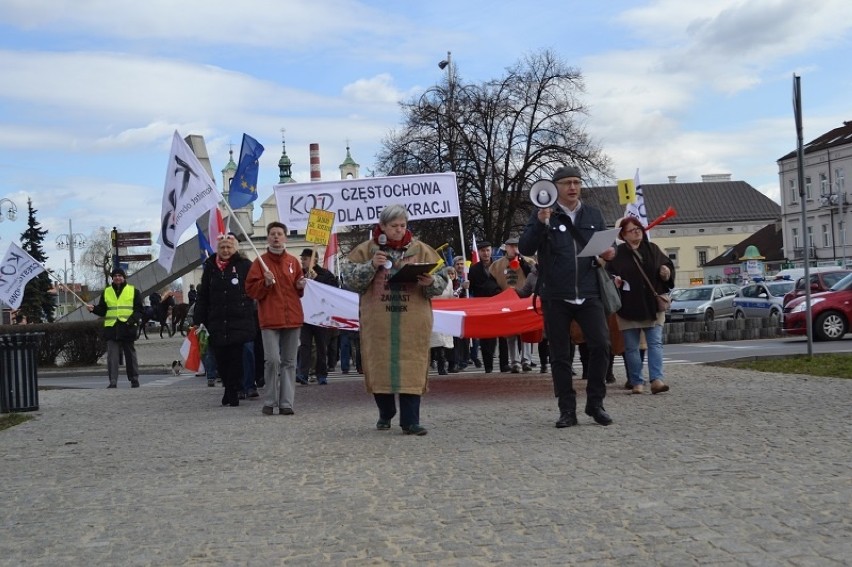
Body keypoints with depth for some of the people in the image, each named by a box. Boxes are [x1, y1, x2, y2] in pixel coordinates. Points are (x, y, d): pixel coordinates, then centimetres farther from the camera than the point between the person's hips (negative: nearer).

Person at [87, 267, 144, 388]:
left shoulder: (133, 291, 5)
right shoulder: (106, 292, 12)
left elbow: (139, 310, 2)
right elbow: (102, 310, 15)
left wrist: (131, 320, -14)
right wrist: (93, 309, -6)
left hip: (128, 329, -1)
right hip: (111, 329, 1)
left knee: (130, 356, 8)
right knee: (112, 356, -5)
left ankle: (134, 380, 18)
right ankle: (113, 382, -5)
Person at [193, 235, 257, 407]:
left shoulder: (244, 265, 0)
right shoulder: (210, 267, 11)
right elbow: (203, 296, 12)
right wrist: (200, 320, 6)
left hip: (239, 322, -3)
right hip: (217, 322, 3)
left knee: (236, 358, -1)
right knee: (220, 359, 5)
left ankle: (232, 392, 10)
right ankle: (230, 389, 24)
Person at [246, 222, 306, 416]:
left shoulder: (293, 261, 11)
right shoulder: (260, 262, 2)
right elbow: (250, 289, 0)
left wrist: (300, 286, 0)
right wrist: (265, 283, -15)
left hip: (292, 318, 4)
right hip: (270, 319, -3)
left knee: (289, 362, 4)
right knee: (272, 359, -13)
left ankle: (286, 403, 9)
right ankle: (270, 402, 1)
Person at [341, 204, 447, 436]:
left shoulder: (421, 250, 7)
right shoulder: (366, 250, 6)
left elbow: (441, 284, 5)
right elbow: (350, 280, 0)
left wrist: (430, 282, -17)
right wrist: (371, 266, -14)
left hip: (412, 323, 0)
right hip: (377, 323, 0)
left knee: (411, 368, -4)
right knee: (380, 366, 7)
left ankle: (410, 421, 0)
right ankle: (385, 414, 27)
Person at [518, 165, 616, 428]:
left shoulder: (594, 215, 12)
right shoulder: (543, 215, 2)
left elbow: (606, 247, 18)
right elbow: (525, 249, -6)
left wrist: (609, 253, -5)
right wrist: (540, 223, -21)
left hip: (588, 293, 2)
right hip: (555, 297, -2)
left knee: (601, 345, -10)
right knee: (560, 354, 4)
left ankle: (595, 402, 6)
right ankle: (567, 409, 12)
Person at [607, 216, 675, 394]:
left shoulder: (653, 249, 9)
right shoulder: (618, 253, 0)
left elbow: (668, 265, 13)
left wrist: (667, 272, -8)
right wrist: (614, 280, -20)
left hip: (652, 305, 2)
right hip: (628, 307, -2)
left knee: (655, 343, -6)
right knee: (631, 347, 3)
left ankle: (656, 379, -11)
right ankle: (637, 383, 10)